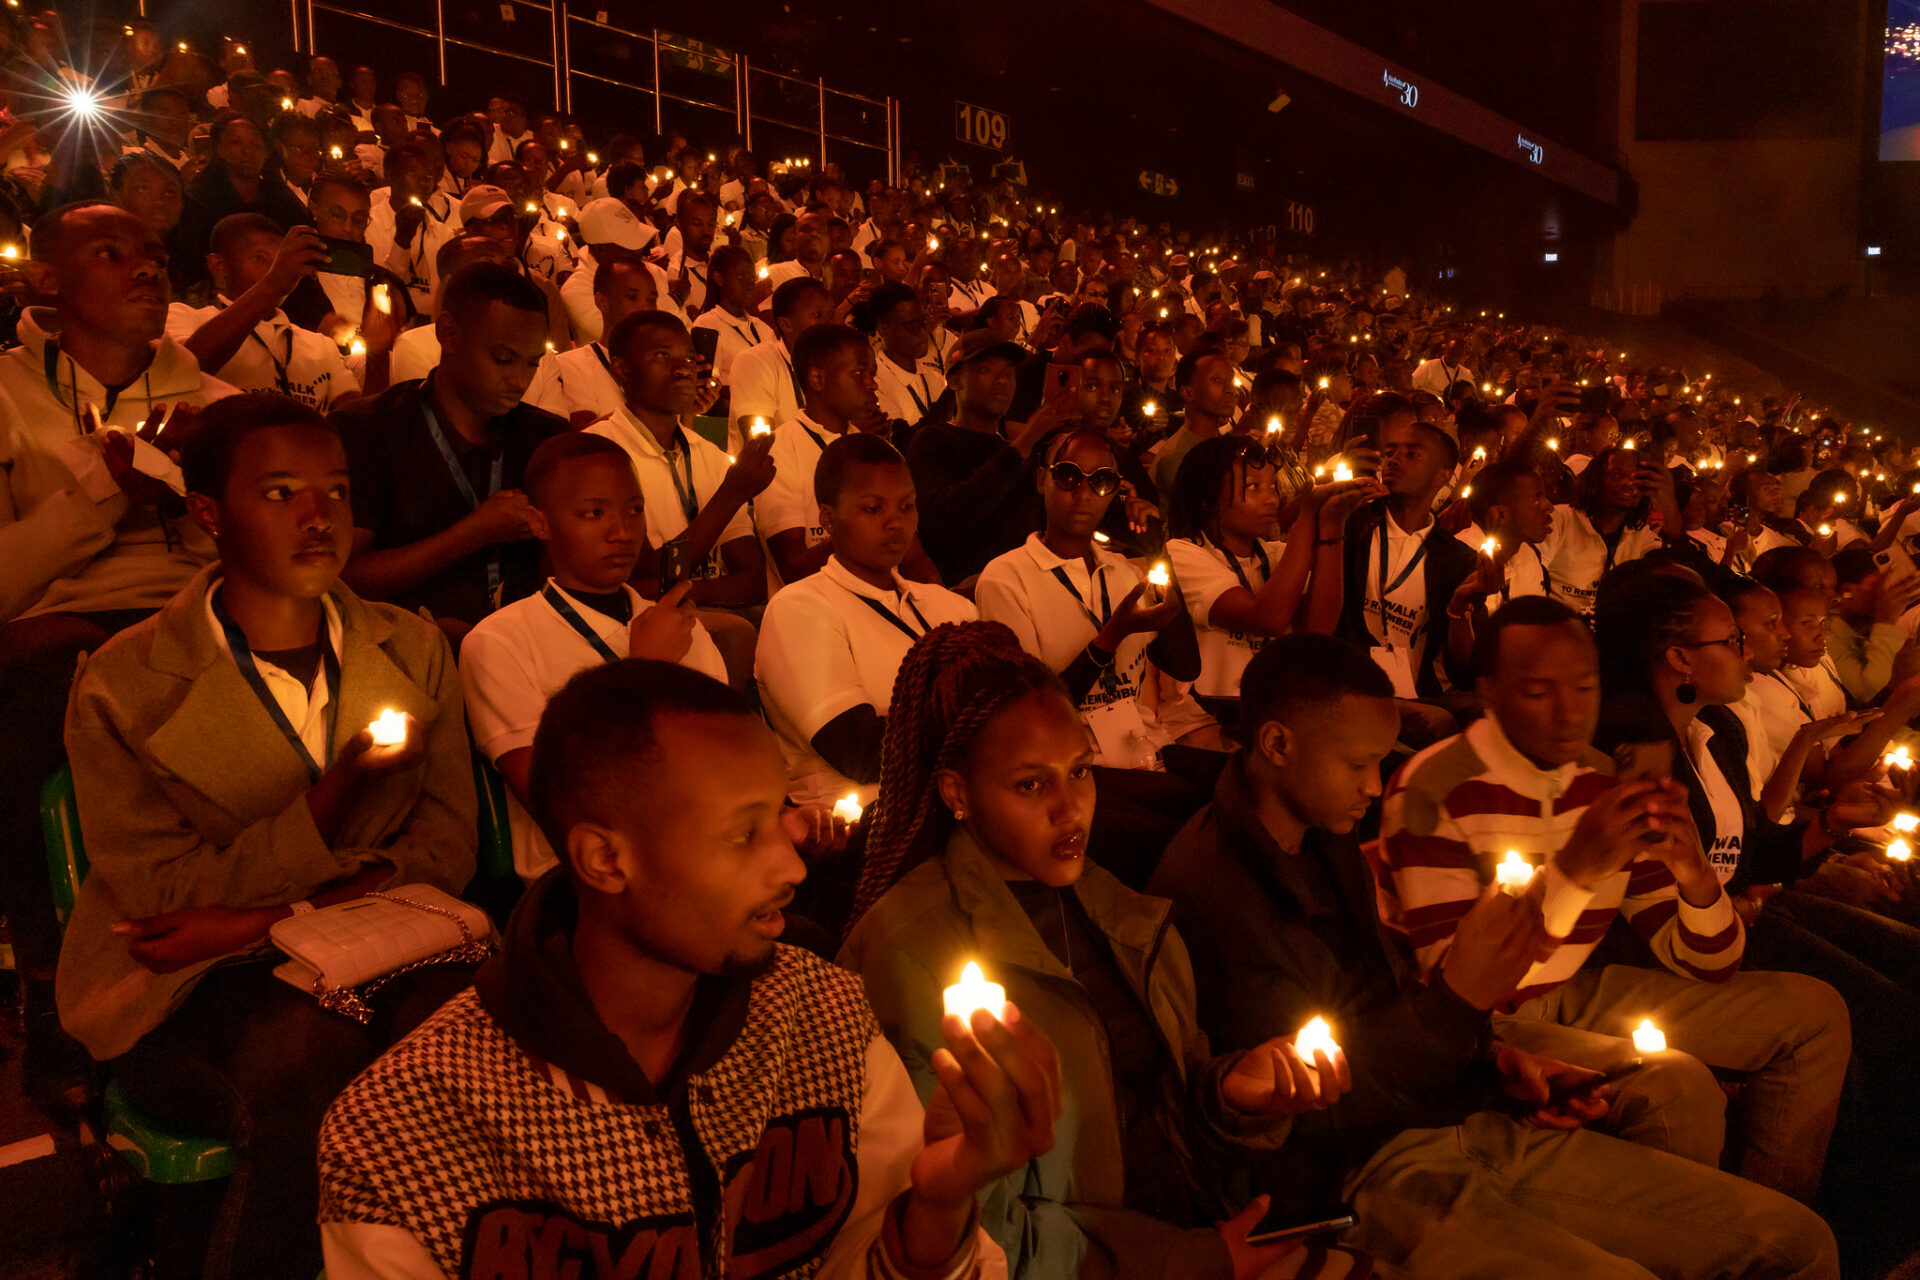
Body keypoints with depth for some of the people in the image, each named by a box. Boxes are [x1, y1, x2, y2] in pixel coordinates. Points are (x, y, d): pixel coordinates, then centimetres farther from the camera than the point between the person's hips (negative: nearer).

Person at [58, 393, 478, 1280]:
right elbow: (164, 900, -5)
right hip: (184, 1004, -3)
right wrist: (333, 799, -17)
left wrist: (263, 919, -11)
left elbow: (445, 852, 4)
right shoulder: (122, 687, -1)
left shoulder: (412, 652, 9)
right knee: (314, 1052, -34)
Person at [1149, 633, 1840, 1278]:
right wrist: (1457, 998, -20)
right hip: (1363, 1174, -8)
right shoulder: (1204, 888, -16)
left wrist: (1497, 1062, 9)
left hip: (1478, 1126, 9)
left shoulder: (1329, 846, 15)